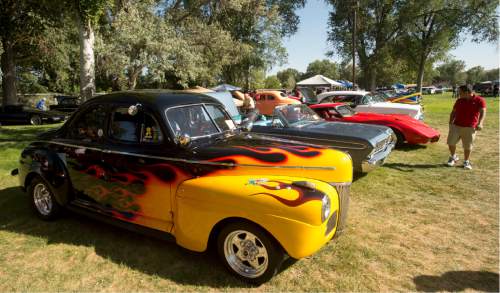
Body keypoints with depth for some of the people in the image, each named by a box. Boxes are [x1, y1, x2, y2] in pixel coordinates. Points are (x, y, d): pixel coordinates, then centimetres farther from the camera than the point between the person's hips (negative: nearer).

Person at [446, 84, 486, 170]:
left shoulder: (479, 100, -3)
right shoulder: (459, 101, 9)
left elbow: (483, 112, -12)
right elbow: (453, 112, 15)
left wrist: (480, 123, -26)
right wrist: (450, 123, 5)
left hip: (470, 127, -3)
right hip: (456, 125, 3)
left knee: (467, 146, 3)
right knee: (451, 142, 0)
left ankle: (466, 162, 20)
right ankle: (453, 157, 25)